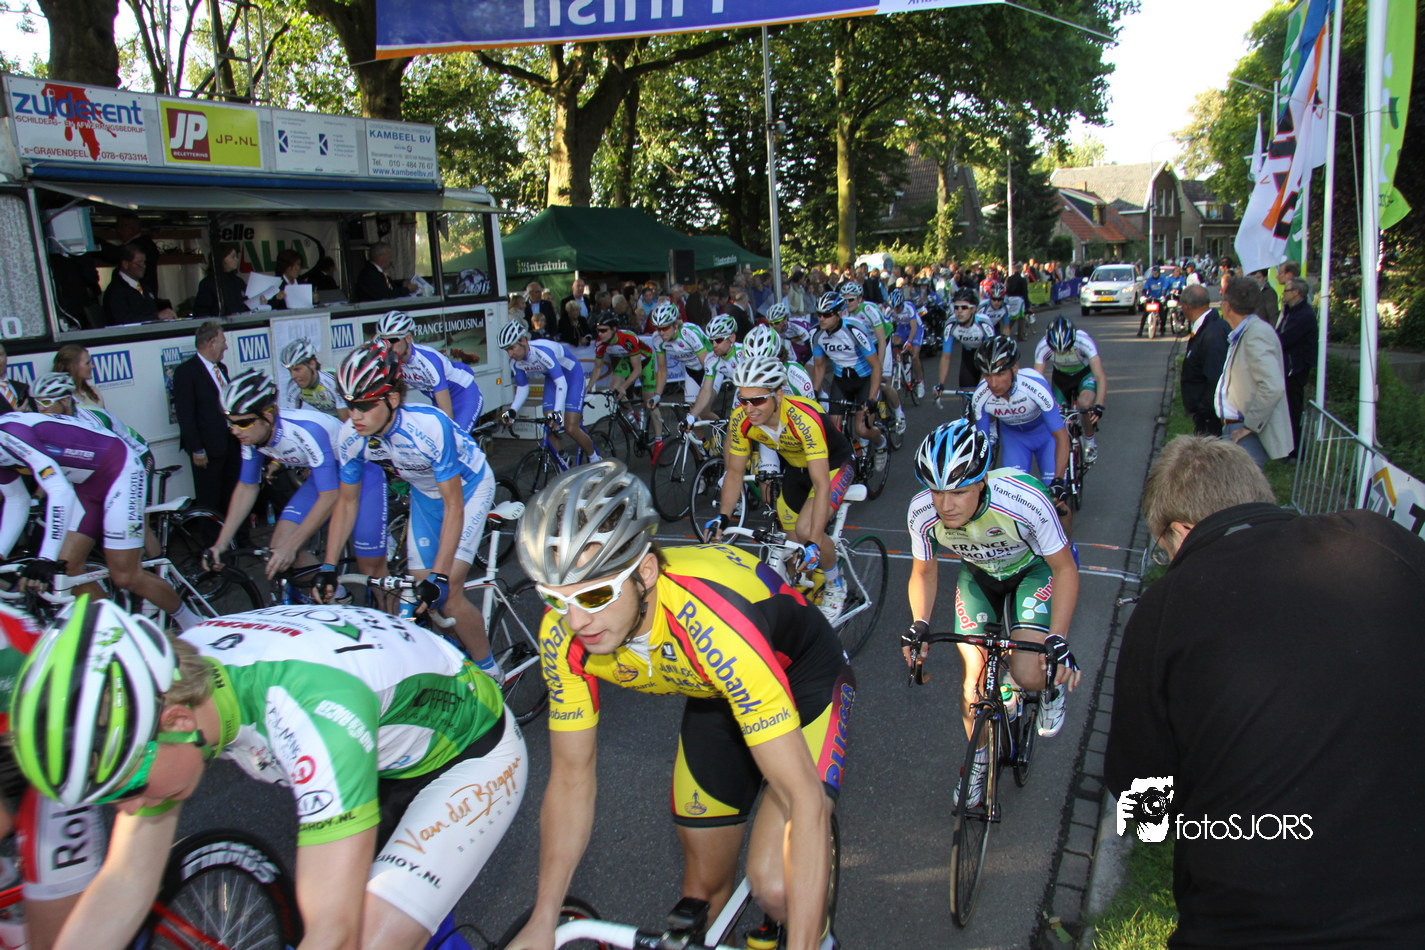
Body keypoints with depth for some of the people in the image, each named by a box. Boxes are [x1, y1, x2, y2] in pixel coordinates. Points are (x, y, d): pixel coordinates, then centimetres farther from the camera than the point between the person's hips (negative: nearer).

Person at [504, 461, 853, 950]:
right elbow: (571, 777, -10)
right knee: (705, 880, 10)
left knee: (776, 884, -21)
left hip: (803, 680, -4)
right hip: (713, 696, 5)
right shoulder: (564, 634, -25)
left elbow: (804, 796, -40)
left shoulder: (711, 619, -43)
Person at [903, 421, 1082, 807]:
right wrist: (919, 624, -24)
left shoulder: (1024, 501, -39)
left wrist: (1058, 641, -32)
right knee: (974, 671, -2)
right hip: (978, 575, 3)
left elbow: (1065, 569, -24)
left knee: (1028, 673, -22)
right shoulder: (921, 512, -29)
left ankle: (1055, 684, 16)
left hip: (1034, 570, -3)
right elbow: (924, 573, -8)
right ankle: (978, 759, 24)